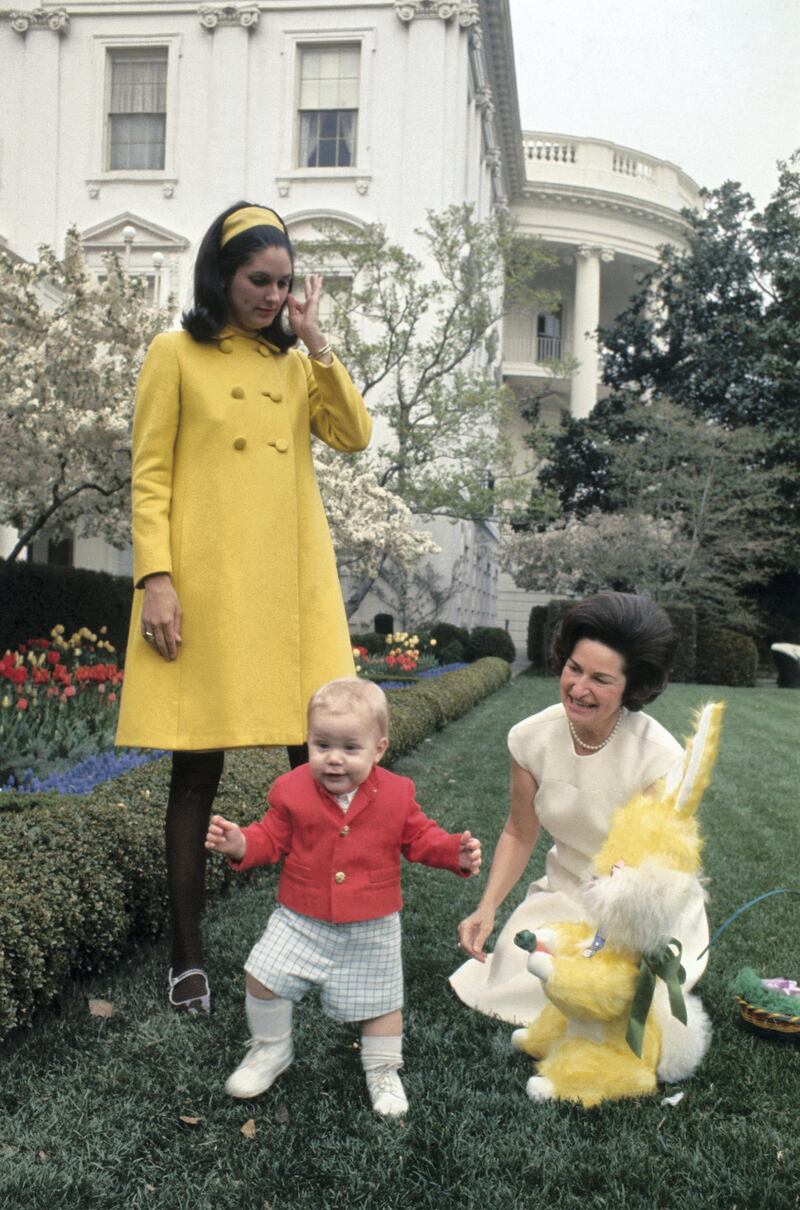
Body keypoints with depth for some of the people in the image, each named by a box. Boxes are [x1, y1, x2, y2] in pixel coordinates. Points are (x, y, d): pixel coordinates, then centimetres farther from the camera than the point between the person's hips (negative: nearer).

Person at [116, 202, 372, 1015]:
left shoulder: (295, 364, 18)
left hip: (293, 585, 4)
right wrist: (155, 578, -12)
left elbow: (354, 436, 3)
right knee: (197, 768, 2)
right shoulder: (177, 355, 6)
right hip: (206, 585, -3)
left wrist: (315, 343, 1)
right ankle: (187, 958, 14)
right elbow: (149, 476, -1)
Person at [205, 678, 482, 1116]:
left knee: (379, 999, 11)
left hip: (372, 927, 0)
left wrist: (455, 851, -17)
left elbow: (419, 837, 0)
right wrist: (241, 844, -24)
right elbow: (272, 838, -4)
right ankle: (270, 1050, 24)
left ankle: (383, 1070, 37)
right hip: (301, 920, 0)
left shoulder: (395, 794, -10)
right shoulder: (293, 790, -12)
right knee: (262, 976, -5)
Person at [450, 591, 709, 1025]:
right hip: (565, 896, 4)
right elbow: (519, 835, 0)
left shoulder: (659, 759, -27)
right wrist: (486, 908, -13)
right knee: (506, 984, -14)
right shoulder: (531, 739, -14)